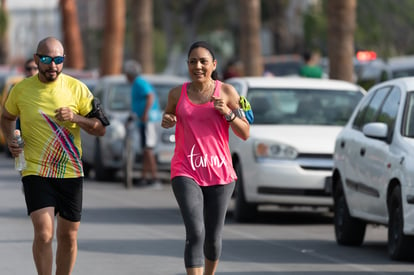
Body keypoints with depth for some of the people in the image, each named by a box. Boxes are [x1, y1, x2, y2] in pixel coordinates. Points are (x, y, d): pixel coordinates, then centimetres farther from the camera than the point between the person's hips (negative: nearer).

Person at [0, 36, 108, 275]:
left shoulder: (77, 89, -2)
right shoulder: (21, 90, -1)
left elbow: (100, 128, 1)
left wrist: (75, 117, -16)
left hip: (71, 172, 2)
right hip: (35, 172, -2)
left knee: (68, 236, 9)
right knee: (44, 233, -17)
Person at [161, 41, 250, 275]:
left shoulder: (226, 92, 1)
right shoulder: (178, 94, 4)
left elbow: (245, 133, 3)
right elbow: (168, 120, 24)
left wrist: (228, 113, -14)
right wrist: (166, 122, 0)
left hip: (220, 174, 1)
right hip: (186, 173, -1)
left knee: (213, 237, 10)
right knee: (195, 233, -18)